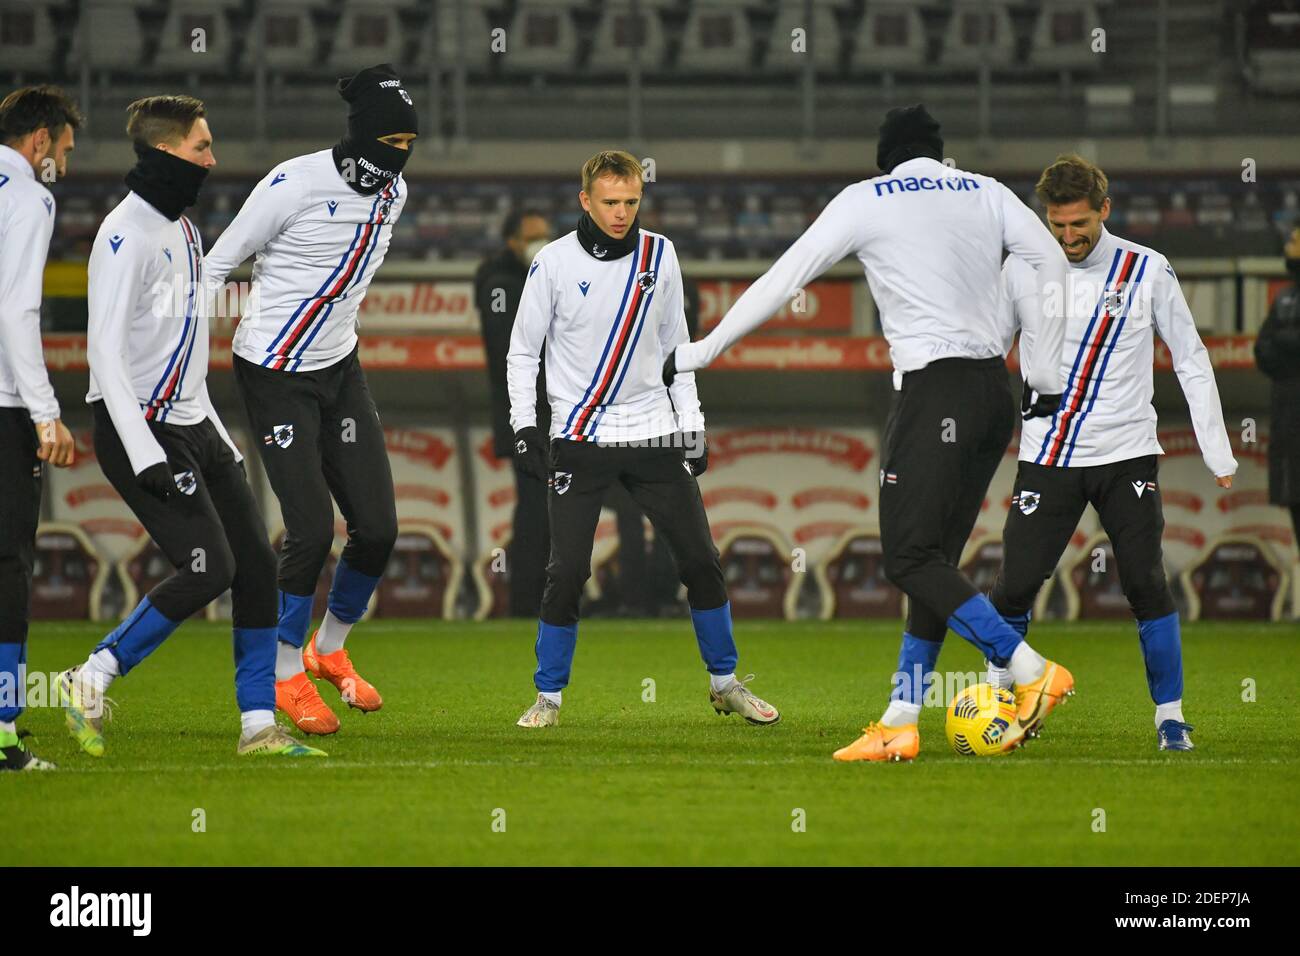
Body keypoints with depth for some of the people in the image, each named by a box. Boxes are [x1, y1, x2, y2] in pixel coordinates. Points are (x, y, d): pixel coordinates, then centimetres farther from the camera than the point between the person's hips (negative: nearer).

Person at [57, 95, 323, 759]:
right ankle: (90, 682, -5)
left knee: (256, 562, 3)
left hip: (192, 425, 9)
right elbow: (105, 350, -19)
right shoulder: (126, 235, -14)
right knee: (209, 567, -17)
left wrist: (219, 438, 22)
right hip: (138, 427, -9)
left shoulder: (182, 230, 17)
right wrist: (145, 455, -24)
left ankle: (259, 726, 7)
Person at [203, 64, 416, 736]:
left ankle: (330, 649, 25)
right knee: (312, 528, -12)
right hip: (274, 375, -7)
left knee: (378, 527, -1)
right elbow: (218, 263, -11)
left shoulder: (393, 193, 2)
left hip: (338, 367, 7)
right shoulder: (295, 184, -20)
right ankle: (286, 676, 9)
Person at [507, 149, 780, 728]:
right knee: (567, 571, -8)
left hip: (653, 431, 3)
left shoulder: (659, 255, 3)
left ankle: (725, 683, 16)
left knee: (700, 559, 1)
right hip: (579, 436, -3)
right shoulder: (554, 262, -5)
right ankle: (548, 696, 6)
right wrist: (524, 425, -6)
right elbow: (523, 348, 3)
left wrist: (691, 424, 10)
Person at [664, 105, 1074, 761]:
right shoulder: (985, 192, 15)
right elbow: (1053, 263, 5)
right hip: (994, 395, 6)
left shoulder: (866, 200, 4)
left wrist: (699, 353, 12)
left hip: (933, 388, -6)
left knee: (910, 558, -6)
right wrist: (1046, 379, 9)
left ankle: (1032, 671, -18)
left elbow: (780, 282, 5)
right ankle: (900, 722, 7)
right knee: (932, 559, 9)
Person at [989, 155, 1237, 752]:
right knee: (1015, 586, -5)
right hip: (1047, 459, 1)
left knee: (1147, 585, -9)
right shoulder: (1021, 268, 0)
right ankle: (996, 699, 18)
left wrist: (1218, 454, 1)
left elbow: (1192, 361, 5)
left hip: (1126, 456, -1)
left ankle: (1170, 715, 5)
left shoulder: (1147, 271, -3)